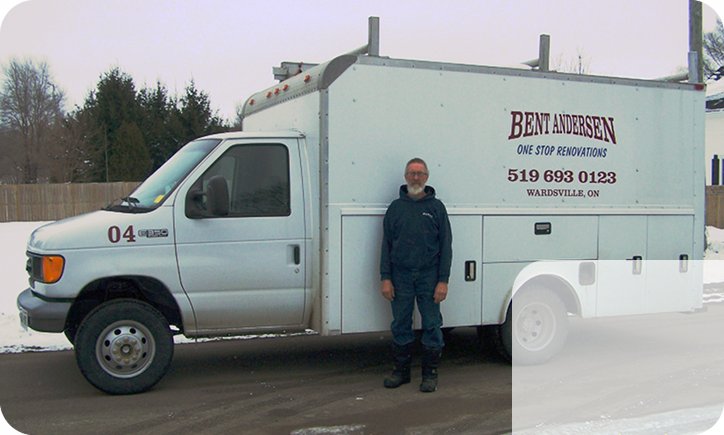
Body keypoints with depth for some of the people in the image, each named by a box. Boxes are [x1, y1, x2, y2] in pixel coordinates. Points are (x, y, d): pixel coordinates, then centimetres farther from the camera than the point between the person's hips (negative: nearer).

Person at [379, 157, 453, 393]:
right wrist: (385, 278, -2)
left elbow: (445, 246, 2)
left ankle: (430, 373, 13)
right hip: (401, 276, 2)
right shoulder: (395, 207, 8)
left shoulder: (436, 207, 4)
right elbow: (386, 244, 7)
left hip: (428, 275, -1)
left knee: (431, 325, 1)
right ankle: (401, 370, 20)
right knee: (400, 325, 8)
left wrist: (443, 280, -6)